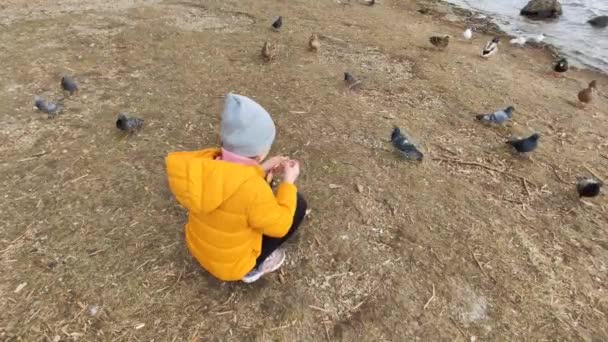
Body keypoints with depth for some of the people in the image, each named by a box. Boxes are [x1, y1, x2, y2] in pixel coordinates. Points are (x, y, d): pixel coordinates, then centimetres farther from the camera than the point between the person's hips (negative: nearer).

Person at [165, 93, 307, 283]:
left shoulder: (206, 164, -17)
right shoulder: (252, 188, -38)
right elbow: (279, 226, -21)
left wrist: (261, 170, -3)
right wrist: (288, 181, -13)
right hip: (231, 263, -6)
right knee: (298, 204, -5)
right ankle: (253, 267, 4)